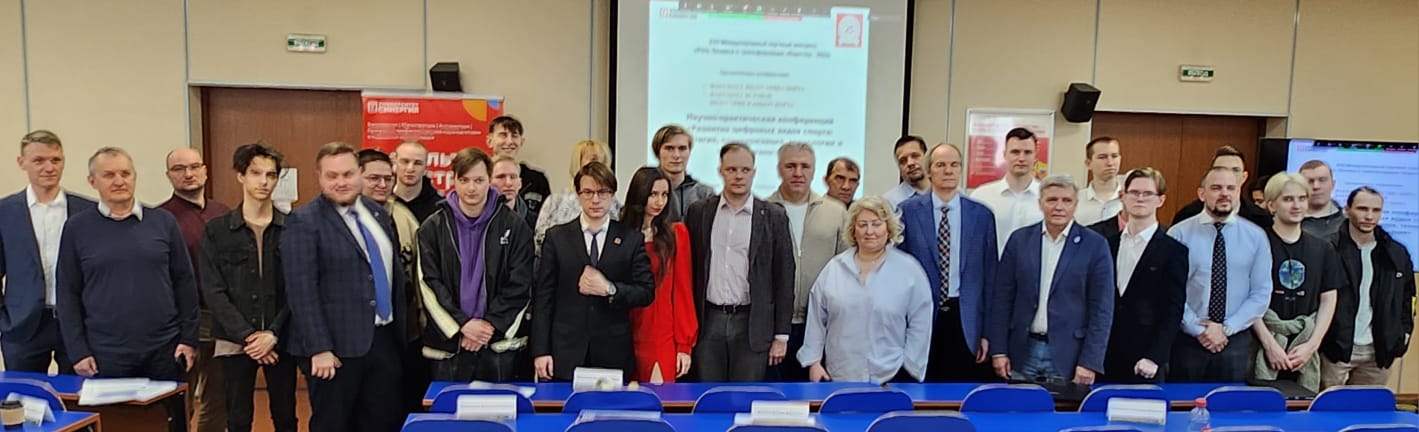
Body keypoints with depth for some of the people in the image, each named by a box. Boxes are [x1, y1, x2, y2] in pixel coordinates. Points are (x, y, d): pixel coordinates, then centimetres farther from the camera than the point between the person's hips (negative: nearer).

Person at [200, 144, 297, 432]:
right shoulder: (217, 230, 1)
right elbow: (213, 291, -4)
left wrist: (273, 333, -12)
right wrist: (247, 335, -12)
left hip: (281, 340, 0)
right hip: (235, 341, 0)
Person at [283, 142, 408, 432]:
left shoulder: (378, 212, 11)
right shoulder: (304, 221, -8)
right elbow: (302, 291, -14)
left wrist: (401, 330, 14)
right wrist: (319, 349, -19)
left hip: (385, 340, 6)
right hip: (337, 346, -6)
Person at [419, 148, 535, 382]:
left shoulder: (515, 227, 2)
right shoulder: (432, 228, 4)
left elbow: (520, 284, -2)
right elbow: (430, 284, -1)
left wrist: (491, 324, -10)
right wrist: (463, 324, -11)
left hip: (500, 342, -1)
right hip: (449, 341, 1)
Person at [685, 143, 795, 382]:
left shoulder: (773, 217, 1)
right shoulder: (699, 212, 6)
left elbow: (784, 277, 2)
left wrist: (781, 335, -1)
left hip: (752, 324, -1)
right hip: (708, 322, 2)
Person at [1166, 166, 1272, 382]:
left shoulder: (1256, 236, 3)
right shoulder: (1179, 233, -4)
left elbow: (1261, 294, 1)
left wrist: (1226, 328, -8)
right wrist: (1199, 329, -12)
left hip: (1235, 341, 2)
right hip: (1186, 340, -2)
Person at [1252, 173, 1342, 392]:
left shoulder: (1323, 249, 12)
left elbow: (1328, 301, 12)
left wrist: (1312, 345, 2)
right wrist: (1270, 344, -9)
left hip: (1304, 349, 4)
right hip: (1263, 348, -4)